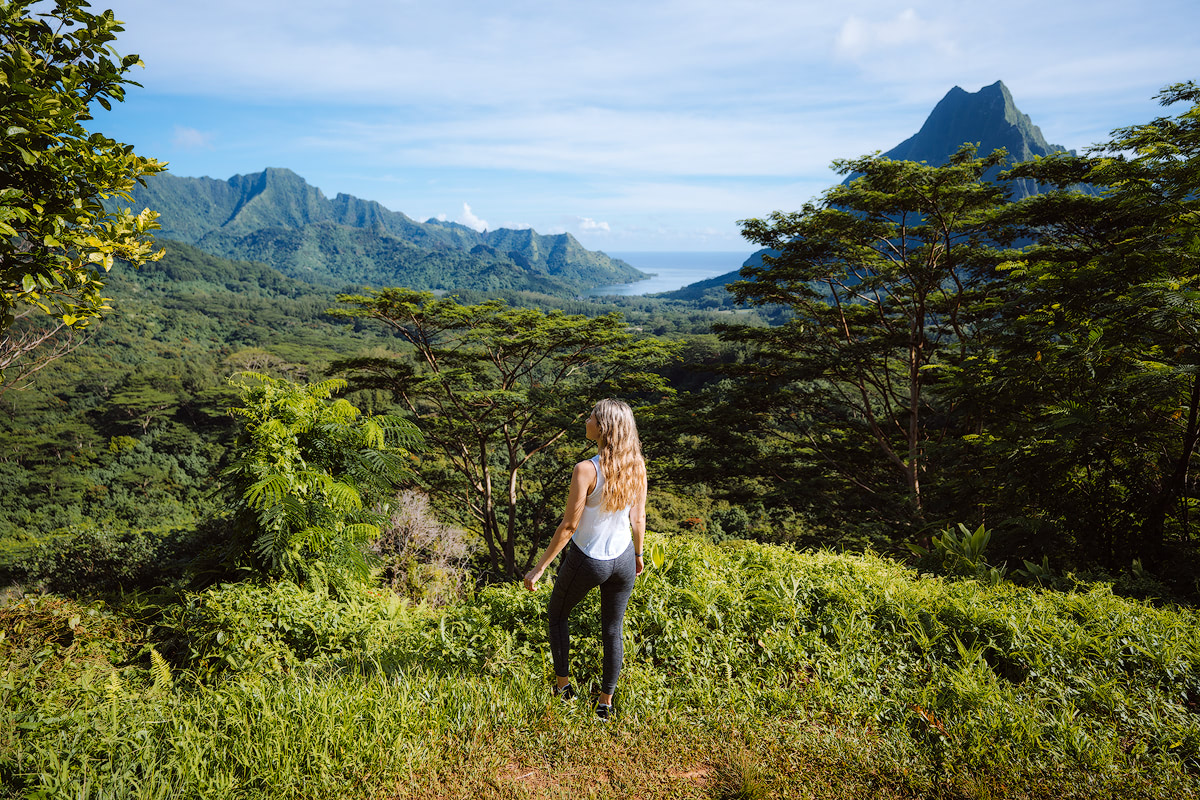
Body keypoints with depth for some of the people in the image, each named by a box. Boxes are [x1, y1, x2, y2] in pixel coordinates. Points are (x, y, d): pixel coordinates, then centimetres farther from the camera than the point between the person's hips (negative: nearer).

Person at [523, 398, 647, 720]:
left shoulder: (586, 470, -26)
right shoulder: (636, 466, -9)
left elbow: (568, 526, -22)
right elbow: (638, 518, 2)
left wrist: (539, 568, -12)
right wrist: (638, 554, 19)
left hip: (588, 561, -5)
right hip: (623, 559, 5)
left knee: (556, 614, 24)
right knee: (612, 630, 21)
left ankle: (563, 684, 35)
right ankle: (606, 702, 33)